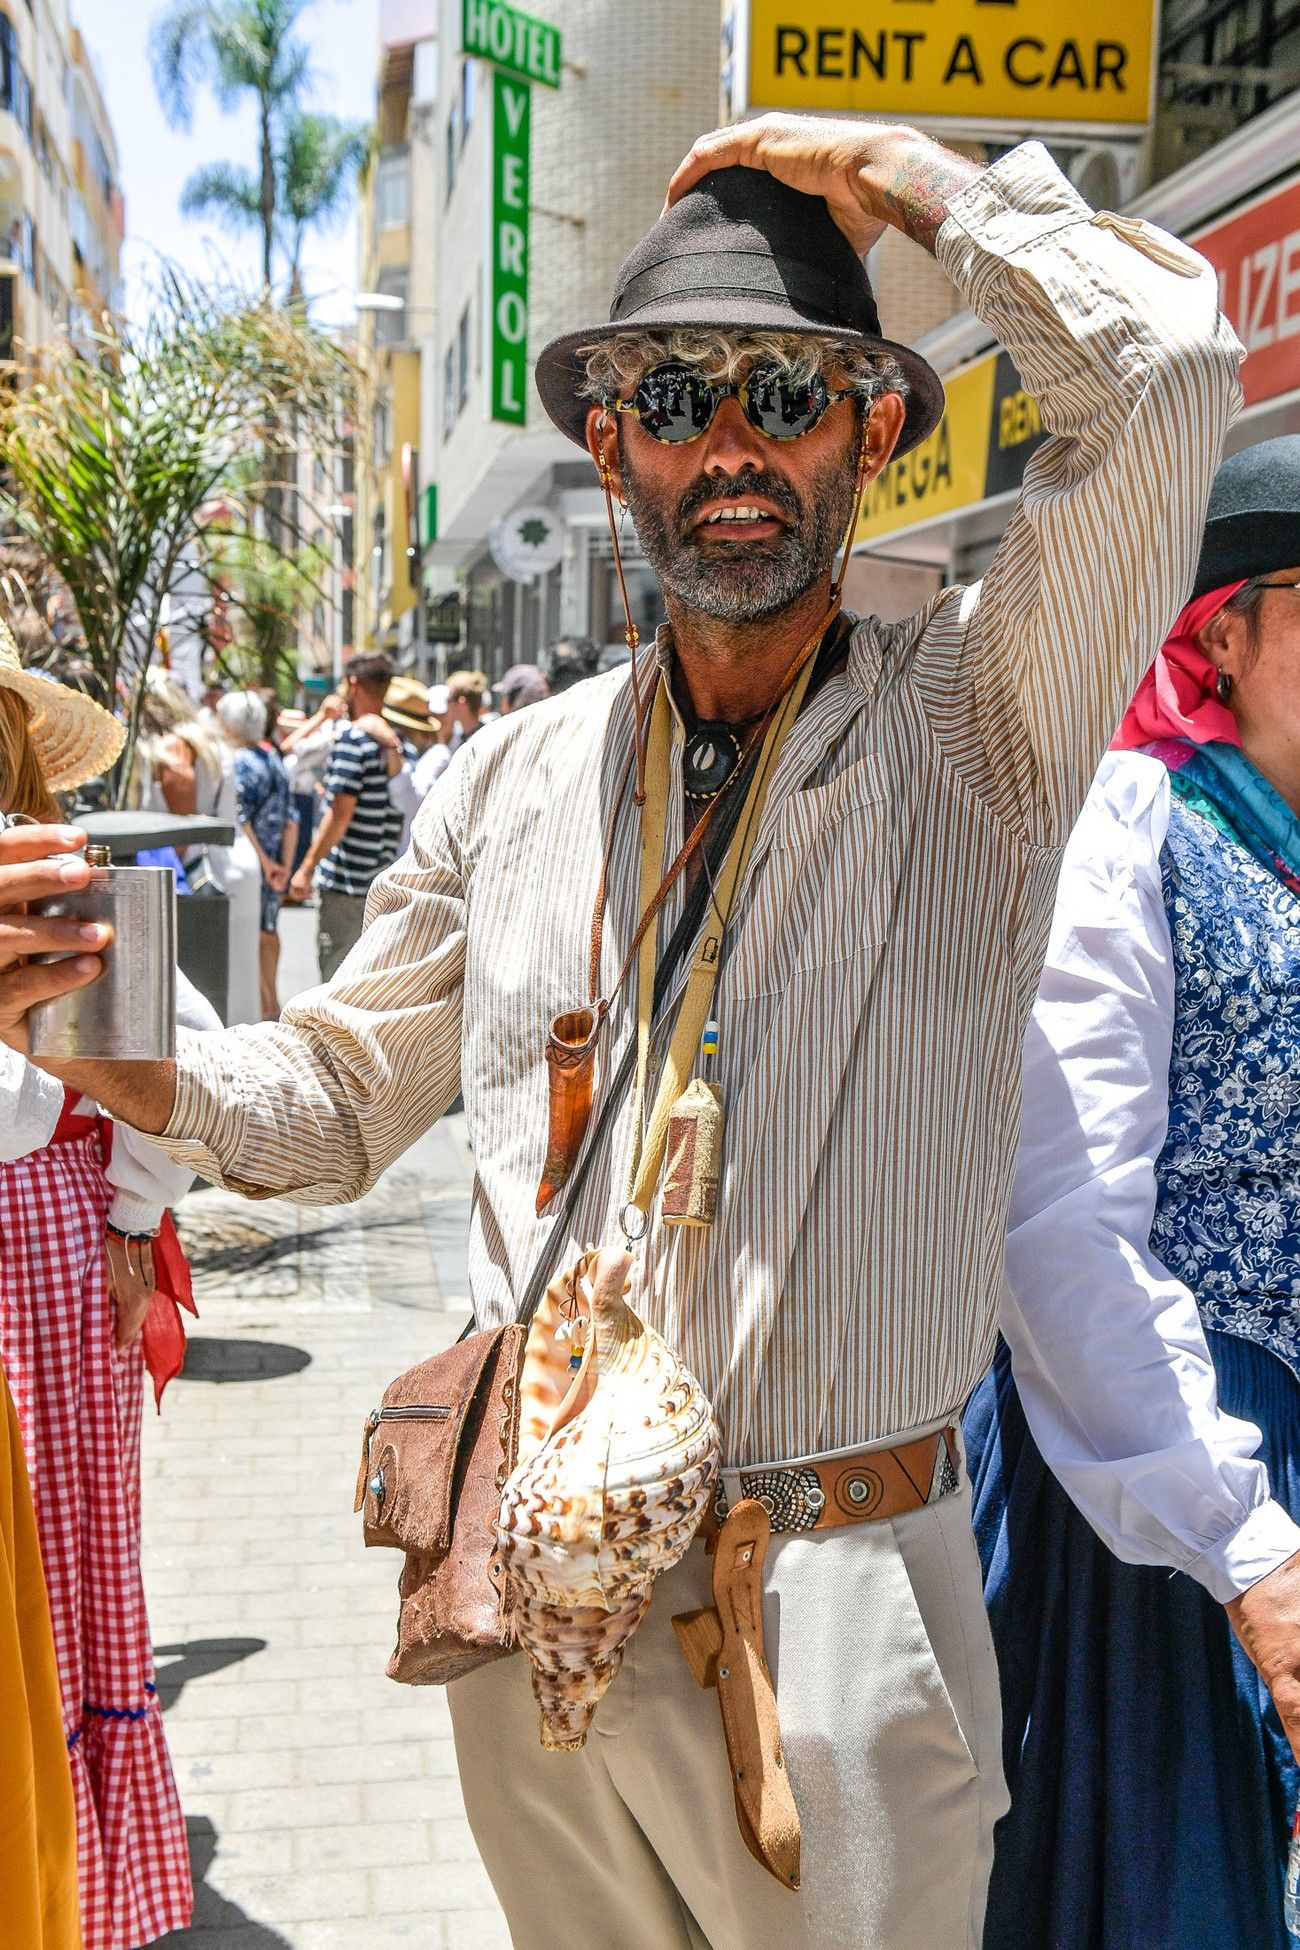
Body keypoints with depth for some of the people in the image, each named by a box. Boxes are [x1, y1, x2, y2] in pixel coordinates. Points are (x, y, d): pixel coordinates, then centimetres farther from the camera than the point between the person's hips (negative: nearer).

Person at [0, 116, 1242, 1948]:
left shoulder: (972, 721, -5)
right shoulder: (515, 775, 4)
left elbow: (1165, 372, -21)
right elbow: (343, 1094, 11)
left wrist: (903, 174, -7)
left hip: (839, 1609, -3)